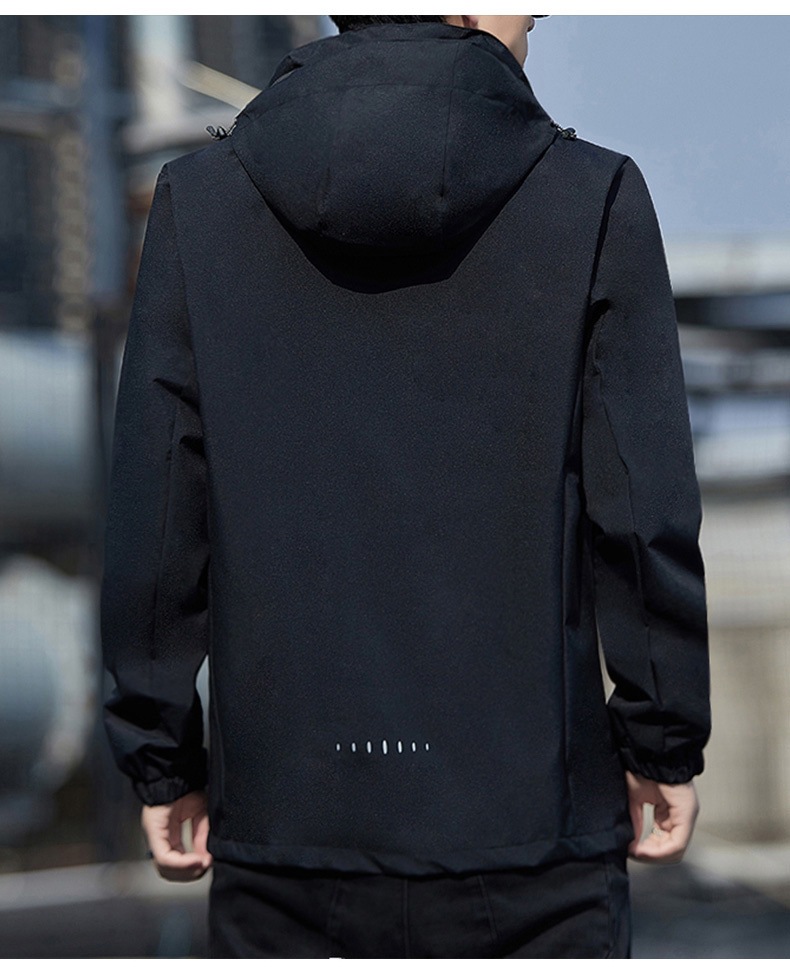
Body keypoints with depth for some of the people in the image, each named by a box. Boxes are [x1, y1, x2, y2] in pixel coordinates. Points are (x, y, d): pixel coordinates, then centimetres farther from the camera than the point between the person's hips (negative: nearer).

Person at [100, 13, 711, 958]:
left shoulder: (197, 197, 1)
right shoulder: (596, 198, -4)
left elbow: (154, 523, 0)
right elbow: (646, 515, -4)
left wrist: (162, 759, 9)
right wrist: (664, 745, 7)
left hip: (283, 814, 2)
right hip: (528, 815, -1)